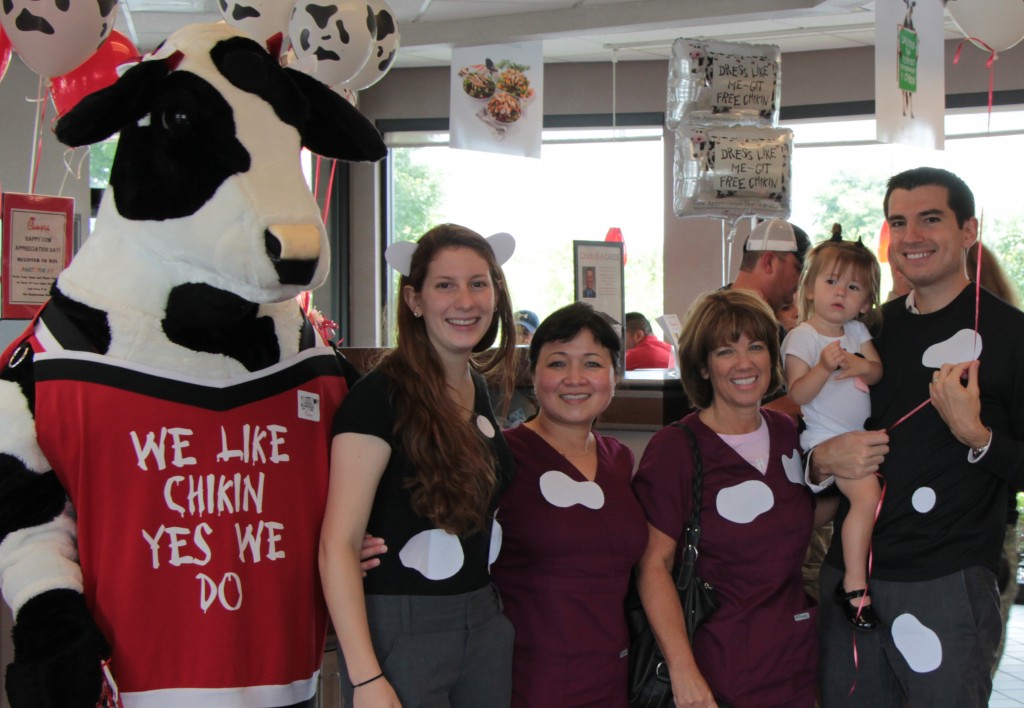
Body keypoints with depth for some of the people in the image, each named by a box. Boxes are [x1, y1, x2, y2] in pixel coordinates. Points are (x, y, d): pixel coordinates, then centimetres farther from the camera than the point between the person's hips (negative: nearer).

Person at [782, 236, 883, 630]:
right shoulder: (801, 337, -11)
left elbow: (877, 371, 5)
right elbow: (797, 394, -17)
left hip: (861, 434, 8)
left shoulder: (856, 331, 10)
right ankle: (853, 583, -16)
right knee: (867, 493, -23)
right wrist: (825, 367, -32)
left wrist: (859, 366, -16)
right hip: (826, 440, -8)